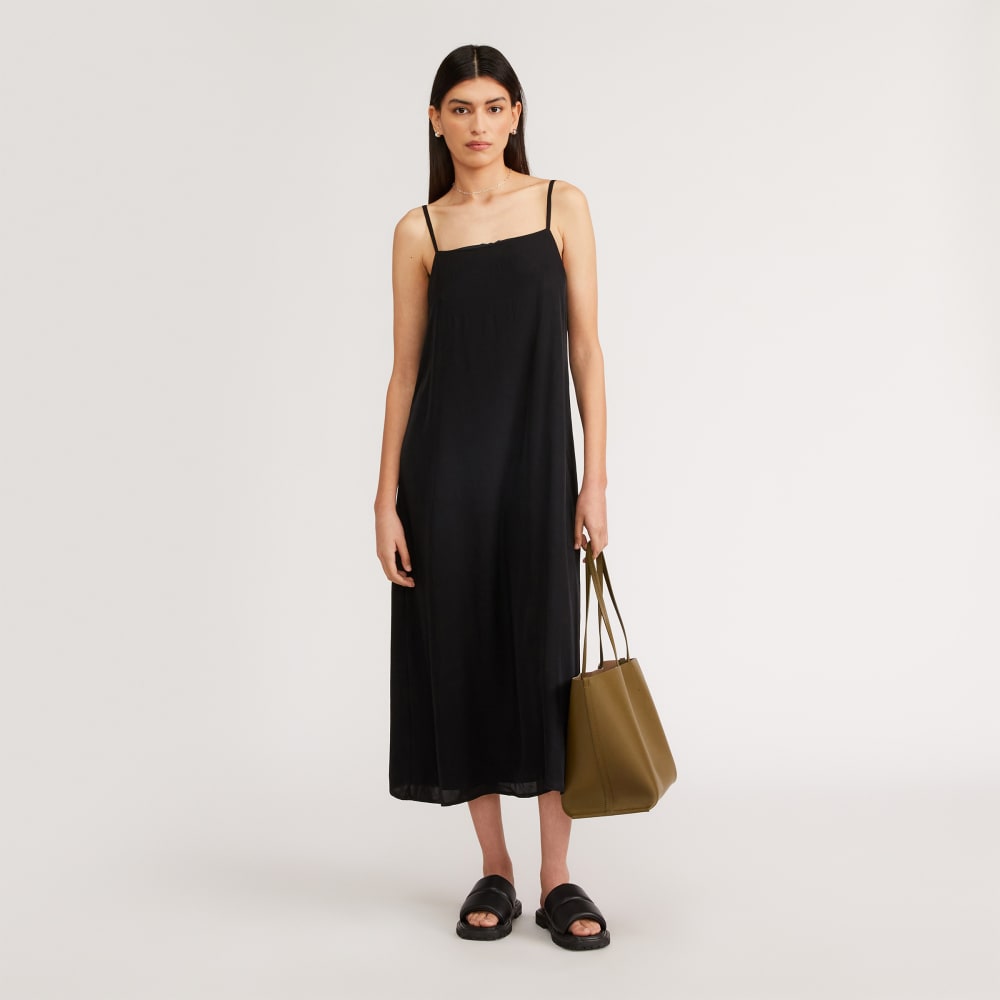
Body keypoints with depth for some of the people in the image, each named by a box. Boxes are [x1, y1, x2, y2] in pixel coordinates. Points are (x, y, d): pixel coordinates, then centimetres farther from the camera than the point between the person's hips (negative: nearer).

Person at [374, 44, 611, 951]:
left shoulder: (562, 206, 5)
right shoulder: (420, 231, 6)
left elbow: (586, 347, 2)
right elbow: (406, 372, 5)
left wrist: (596, 478, -5)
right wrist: (388, 501, -1)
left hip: (536, 462, 0)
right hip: (446, 467, 1)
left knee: (544, 662, 1)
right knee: (464, 658, 5)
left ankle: (558, 879, 14)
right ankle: (494, 870, 20)